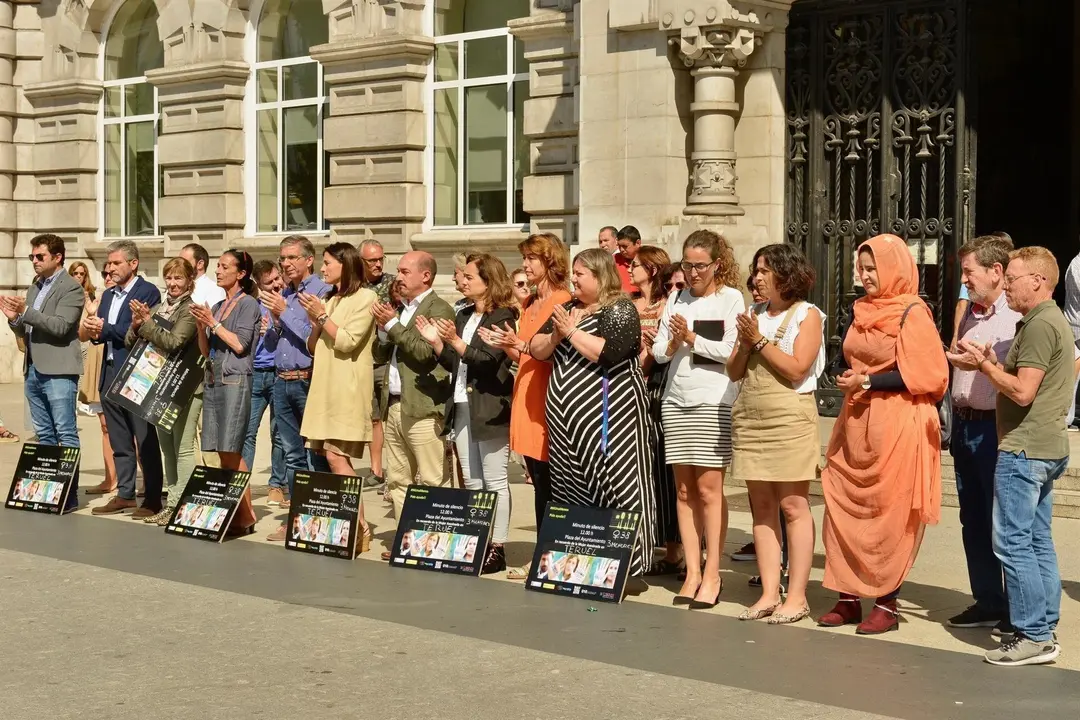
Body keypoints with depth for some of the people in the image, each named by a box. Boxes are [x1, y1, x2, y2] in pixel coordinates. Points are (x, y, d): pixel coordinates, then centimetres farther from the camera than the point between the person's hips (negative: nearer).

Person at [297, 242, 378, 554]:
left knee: (336, 456, -15)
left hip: (348, 388, -8)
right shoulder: (330, 300, 19)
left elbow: (347, 342, -13)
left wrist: (321, 315, -9)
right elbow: (314, 347, 18)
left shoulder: (365, 298, -4)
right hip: (325, 387, 8)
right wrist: (314, 321, 1)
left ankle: (360, 528, -13)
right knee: (336, 458, 2)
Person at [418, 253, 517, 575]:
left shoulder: (502, 316, -8)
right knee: (471, 482, 11)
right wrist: (436, 342, 0)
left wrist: (455, 342, -24)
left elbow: (489, 361, -17)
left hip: (489, 409, -8)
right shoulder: (464, 315, 15)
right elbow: (454, 365, 15)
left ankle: (497, 548, 1)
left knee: (494, 481, -3)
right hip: (461, 407, 8)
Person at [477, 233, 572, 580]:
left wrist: (521, 344, -20)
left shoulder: (562, 301, -8)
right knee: (538, 481, 8)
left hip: (547, 397, -8)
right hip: (525, 394, 8)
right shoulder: (530, 303, 19)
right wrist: (504, 346, 6)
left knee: (548, 482, -6)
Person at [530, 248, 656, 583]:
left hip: (606, 415, -7)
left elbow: (608, 352, -19)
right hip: (567, 418, 7)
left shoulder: (620, 310, -3)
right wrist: (555, 336, -5)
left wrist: (572, 331, -11)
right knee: (571, 489, 6)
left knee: (610, 485, -9)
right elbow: (536, 350, 15)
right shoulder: (568, 309, 19)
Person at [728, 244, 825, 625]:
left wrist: (760, 340, -9)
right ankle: (769, 593, 7)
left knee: (793, 507, -6)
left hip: (789, 420, -6)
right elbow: (734, 372, 12)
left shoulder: (807, 315, -1)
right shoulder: (756, 314, 14)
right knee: (762, 507, 5)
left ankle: (797, 596, -3)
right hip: (750, 419, 6)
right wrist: (745, 343, -4)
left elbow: (797, 369, -13)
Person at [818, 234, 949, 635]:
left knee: (890, 516, -2)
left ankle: (888, 605, 7)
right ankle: (849, 598, 12)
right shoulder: (864, 312, 13)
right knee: (844, 511, 5)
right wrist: (850, 381, 4)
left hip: (896, 429, -7)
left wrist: (868, 382, -14)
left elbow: (927, 376, -15)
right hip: (856, 425, 7)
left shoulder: (912, 314, -9)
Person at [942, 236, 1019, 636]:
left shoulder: (1018, 317, -15)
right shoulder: (971, 314, 13)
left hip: (995, 427, -9)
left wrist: (979, 362, -24)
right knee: (974, 521, 14)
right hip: (964, 423, 9)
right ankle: (988, 603, 24)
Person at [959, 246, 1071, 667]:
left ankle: (1033, 636, -7)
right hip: (1046, 447, 11)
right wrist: (993, 364, 8)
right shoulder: (1054, 321, 19)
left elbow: (1022, 392, -21)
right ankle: (1045, 629, 16)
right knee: (1038, 541, 12)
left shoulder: (1040, 325, -15)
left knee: (1012, 541, -8)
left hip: (1024, 449, -11)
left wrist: (984, 364, -10)